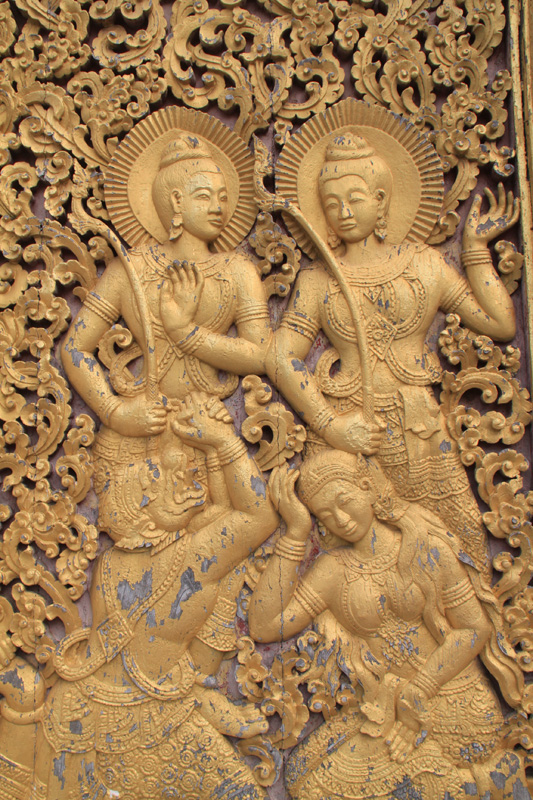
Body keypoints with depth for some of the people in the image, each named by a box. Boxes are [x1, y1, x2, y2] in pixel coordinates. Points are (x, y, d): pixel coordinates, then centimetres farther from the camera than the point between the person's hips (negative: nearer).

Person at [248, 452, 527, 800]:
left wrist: (418, 691, -15)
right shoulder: (333, 571, -5)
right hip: (385, 714, 3)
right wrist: (296, 533, -17)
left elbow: (476, 627, -7)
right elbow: (264, 627, -16)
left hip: (453, 704, -2)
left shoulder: (425, 548, -9)